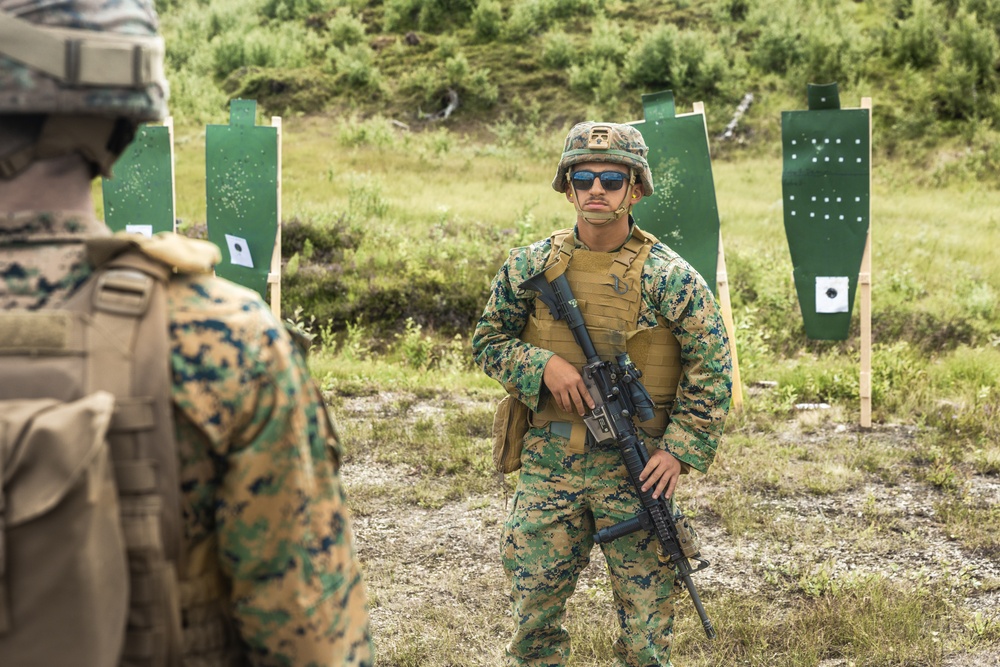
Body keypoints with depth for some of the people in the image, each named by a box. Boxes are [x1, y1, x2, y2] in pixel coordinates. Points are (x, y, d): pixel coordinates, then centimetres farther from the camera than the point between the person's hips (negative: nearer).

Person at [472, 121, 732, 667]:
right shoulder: (530, 267, 2)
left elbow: (712, 366, -2)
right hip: (548, 465, 2)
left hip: (636, 466, -2)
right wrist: (543, 364, -9)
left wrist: (680, 451, -9)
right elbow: (487, 341, 10)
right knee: (534, 608, 9)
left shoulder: (668, 276, -5)